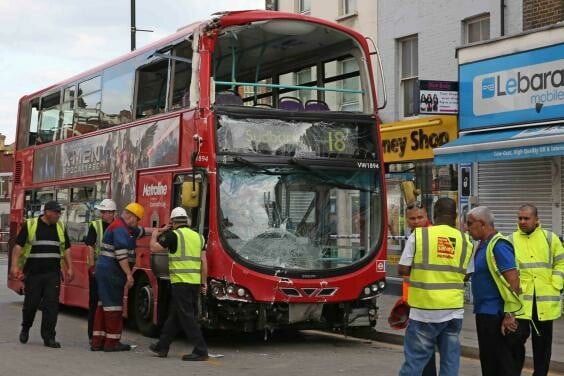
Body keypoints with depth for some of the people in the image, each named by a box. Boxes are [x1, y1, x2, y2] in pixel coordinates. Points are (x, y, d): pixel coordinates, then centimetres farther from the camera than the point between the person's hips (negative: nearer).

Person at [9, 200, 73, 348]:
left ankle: (48, 337, 1)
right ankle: (25, 329, 32)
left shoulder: (61, 227, 10)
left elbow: (66, 249, 15)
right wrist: (14, 266, -11)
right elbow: (18, 246, -3)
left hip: (53, 274, 3)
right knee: (31, 303, 5)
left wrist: (69, 268, 8)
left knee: (51, 304, -4)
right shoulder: (30, 225, -2)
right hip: (33, 273, -3)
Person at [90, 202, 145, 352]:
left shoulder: (124, 227, 18)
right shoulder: (120, 228, -15)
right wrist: (129, 274, -23)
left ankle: (97, 341, 14)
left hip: (104, 270, 11)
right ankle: (112, 342, -1)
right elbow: (121, 254, -23)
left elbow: (140, 232, 36)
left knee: (104, 305, 11)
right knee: (113, 305, -5)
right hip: (111, 272, -11)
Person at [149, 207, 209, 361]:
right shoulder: (198, 236, 14)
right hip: (195, 283, 7)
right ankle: (162, 347, 25)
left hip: (181, 282, -7)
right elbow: (204, 261, 11)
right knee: (174, 315, 16)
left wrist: (155, 235, 19)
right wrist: (204, 283, 15)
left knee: (187, 317, -5)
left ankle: (201, 350, -9)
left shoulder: (174, 235, -6)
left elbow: (154, 248, -1)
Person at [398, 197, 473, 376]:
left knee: (415, 359, 3)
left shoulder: (419, 235, -6)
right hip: (454, 310, 3)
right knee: (450, 360, 9)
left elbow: (403, 269, -5)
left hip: (424, 309, -3)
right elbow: (463, 273, 8)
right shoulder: (465, 241, 4)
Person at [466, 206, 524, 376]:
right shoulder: (483, 245, 12)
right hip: (484, 313, 10)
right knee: (488, 361, 15)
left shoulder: (498, 245, -17)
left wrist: (510, 314, -22)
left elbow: (513, 279, -21)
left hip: (495, 315, -10)